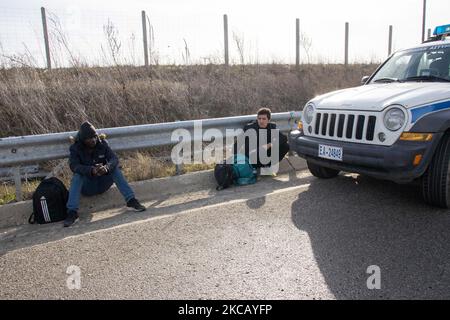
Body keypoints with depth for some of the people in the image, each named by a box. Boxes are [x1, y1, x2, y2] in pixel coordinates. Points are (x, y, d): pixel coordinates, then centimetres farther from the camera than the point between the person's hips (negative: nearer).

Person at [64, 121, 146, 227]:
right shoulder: (75, 148, -8)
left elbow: (114, 159, -17)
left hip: (103, 183, 1)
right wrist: (91, 170, -45)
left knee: (115, 169, -23)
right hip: (87, 187, -1)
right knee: (77, 176, -29)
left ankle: (131, 200, -29)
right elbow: (74, 166, -25)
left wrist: (106, 167, -41)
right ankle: (72, 212, -38)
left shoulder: (102, 144, -4)